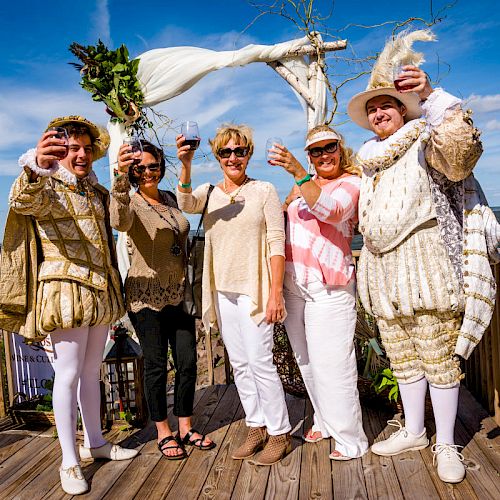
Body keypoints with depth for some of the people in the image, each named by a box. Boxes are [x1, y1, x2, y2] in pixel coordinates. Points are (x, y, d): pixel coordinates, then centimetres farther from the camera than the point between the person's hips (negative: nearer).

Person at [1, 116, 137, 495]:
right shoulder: (49, 188, -6)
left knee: (92, 371, 16)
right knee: (69, 374, -4)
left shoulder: (97, 192, 16)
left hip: (99, 291, 7)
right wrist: (35, 167, -50)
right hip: (65, 290, -7)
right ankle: (70, 462, 7)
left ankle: (95, 443, 30)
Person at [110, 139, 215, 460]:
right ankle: (164, 433, 20)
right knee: (157, 366, 4)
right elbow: (120, 222, -34)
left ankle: (186, 428, 24)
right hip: (147, 296, -5)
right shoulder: (131, 202, -8)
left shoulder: (170, 199, 11)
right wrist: (121, 179, -47)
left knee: (188, 362, 7)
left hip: (179, 293, 6)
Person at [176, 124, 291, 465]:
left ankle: (280, 433, 13)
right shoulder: (209, 193, 9)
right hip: (222, 290, 5)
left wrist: (276, 292, -14)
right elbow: (186, 203, -14)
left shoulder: (264, 190, -2)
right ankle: (257, 427, 27)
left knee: (259, 361, -5)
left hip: (254, 289, -5)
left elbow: (277, 242, -7)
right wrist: (186, 166, -31)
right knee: (240, 364, 12)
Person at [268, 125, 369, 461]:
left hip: (328, 285, -7)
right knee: (306, 359, 13)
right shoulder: (304, 184, 16)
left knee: (331, 362, -6)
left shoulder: (351, 183, -3)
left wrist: (298, 173, -35)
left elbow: (330, 210, -25)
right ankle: (324, 421, 29)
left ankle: (351, 439, 8)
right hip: (292, 281, 7)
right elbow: (286, 221, 28)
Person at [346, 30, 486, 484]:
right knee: (403, 359, 13)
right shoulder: (368, 152, 21)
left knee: (440, 358, -1)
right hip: (382, 269, 6)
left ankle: (446, 444, 13)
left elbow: (460, 148, -20)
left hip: (423, 263, -6)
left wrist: (429, 96, -28)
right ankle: (413, 431, 27)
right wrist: (417, 122, -3)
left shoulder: (427, 145, 1)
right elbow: (378, 157, -2)